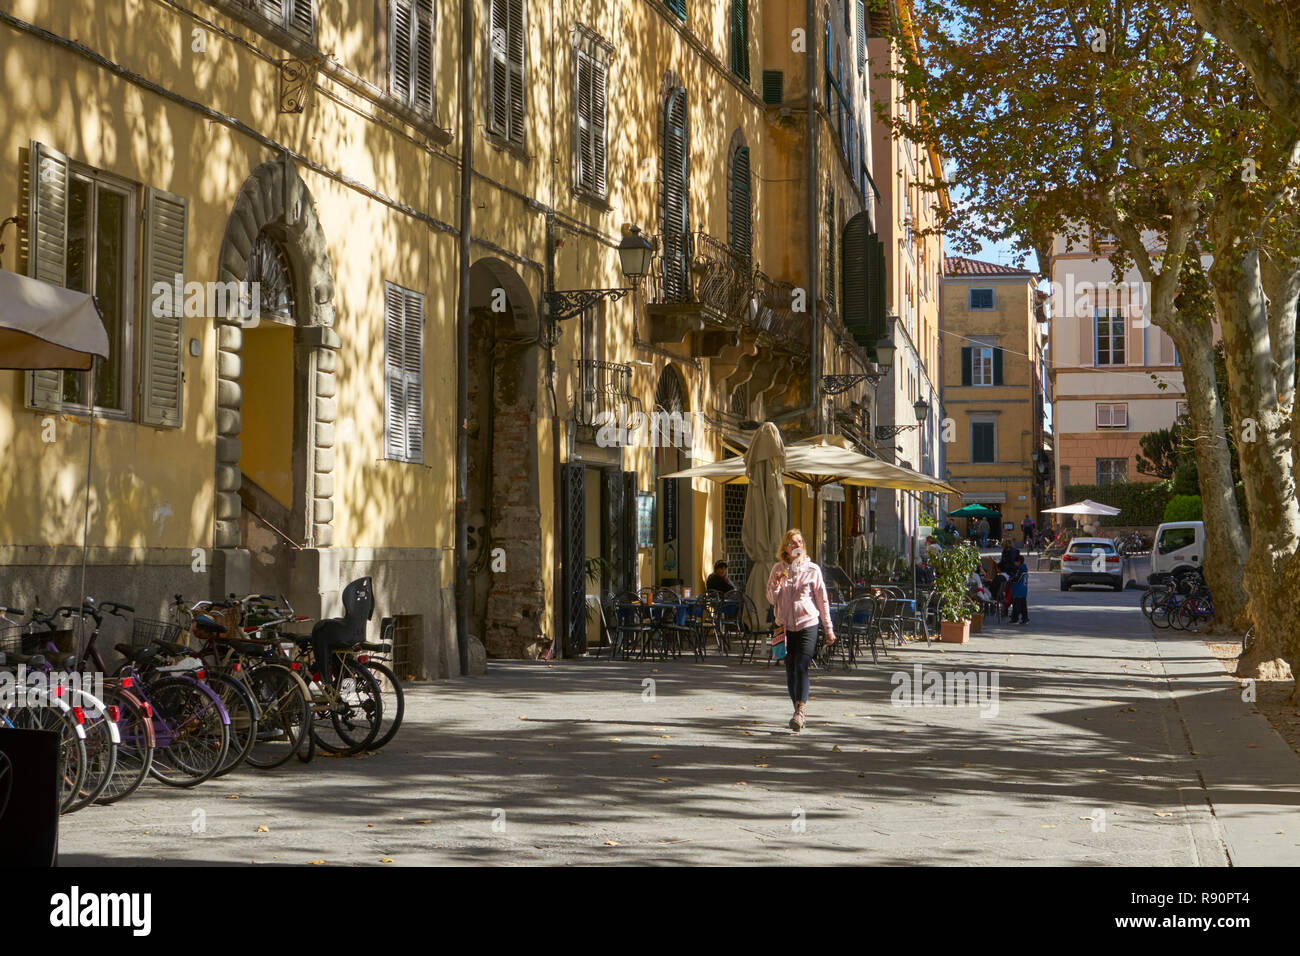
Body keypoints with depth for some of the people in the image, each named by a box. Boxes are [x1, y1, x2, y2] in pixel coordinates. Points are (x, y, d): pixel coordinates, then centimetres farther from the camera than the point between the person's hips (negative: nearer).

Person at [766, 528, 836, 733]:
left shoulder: (812, 570, 1)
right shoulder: (778, 569, 7)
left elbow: (822, 600, 5)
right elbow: (771, 600, 9)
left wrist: (829, 629, 5)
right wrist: (776, 584, -11)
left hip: (807, 625, -3)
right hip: (785, 625, 3)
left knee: (801, 667, -16)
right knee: (790, 671, 6)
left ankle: (800, 712, -22)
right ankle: (797, 711, 18)